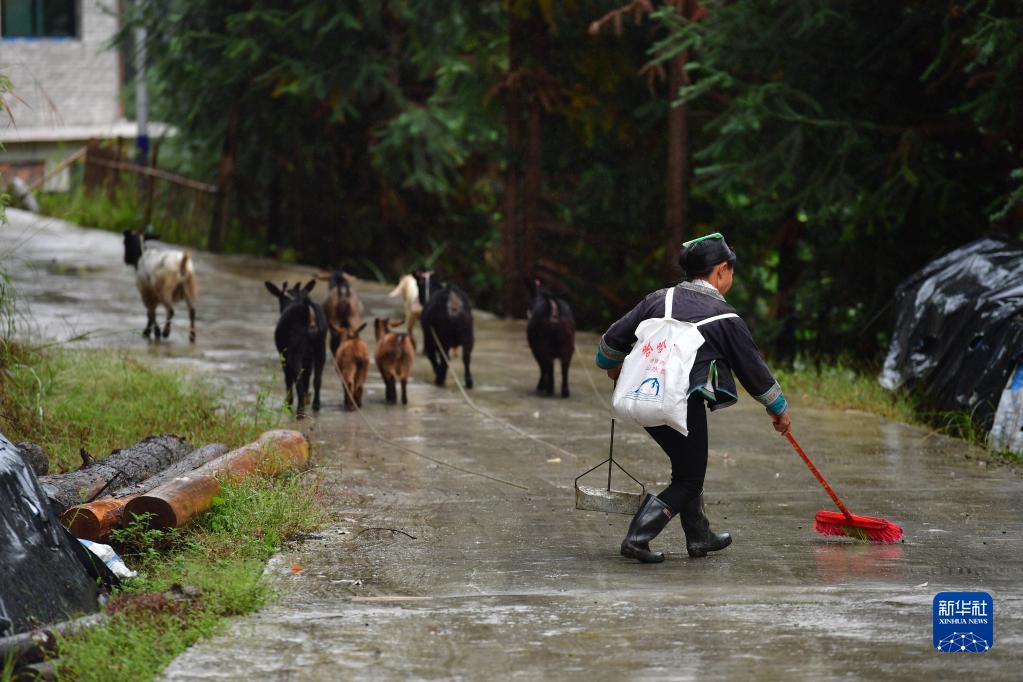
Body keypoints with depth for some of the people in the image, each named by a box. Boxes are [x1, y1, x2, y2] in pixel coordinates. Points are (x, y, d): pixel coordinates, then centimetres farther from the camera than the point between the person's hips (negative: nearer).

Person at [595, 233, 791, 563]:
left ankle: (699, 536, 32)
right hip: (684, 405, -6)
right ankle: (637, 538, -7)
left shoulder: (660, 299, 8)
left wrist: (611, 363, 33)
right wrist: (779, 408, 20)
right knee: (688, 480, 7)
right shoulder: (724, 316, -3)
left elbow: (614, 338, 10)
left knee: (686, 467, 24)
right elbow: (752, 366, 6)